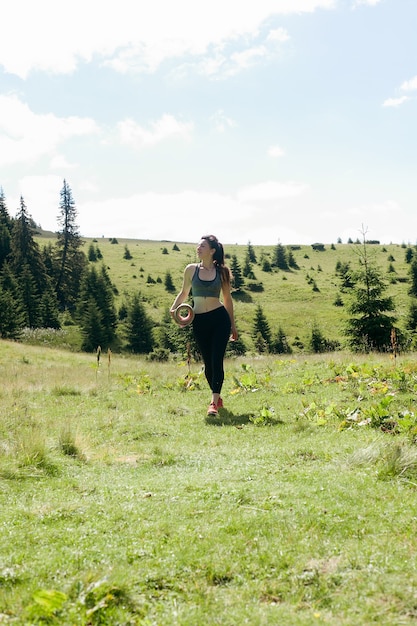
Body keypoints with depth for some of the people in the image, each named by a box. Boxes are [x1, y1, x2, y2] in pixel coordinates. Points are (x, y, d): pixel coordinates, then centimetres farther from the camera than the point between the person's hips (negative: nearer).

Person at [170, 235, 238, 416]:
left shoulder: (222, 271, 2)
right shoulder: (191, 269, 3)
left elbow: (227, 298, 10)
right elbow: (184, 293, 14)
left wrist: (233, 325, 12)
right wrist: (174, 308, -6)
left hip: (220, 318, -2)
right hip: (199, 321, 2)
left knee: (217, 360, -9)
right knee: (208, 362, 9)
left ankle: (214, 402, -11)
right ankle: (217, 398, 27)